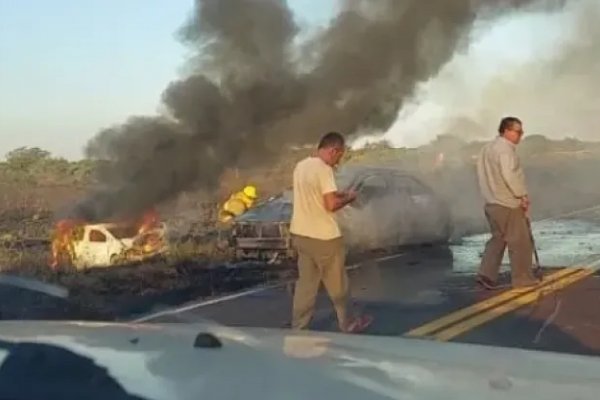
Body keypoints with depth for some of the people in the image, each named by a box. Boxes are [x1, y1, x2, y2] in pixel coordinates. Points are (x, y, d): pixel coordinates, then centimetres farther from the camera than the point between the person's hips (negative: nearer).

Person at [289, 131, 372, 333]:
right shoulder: (323, 169, -18)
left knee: (306, 282, 14)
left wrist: (337, 194, 16)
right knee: (337, 283, 8)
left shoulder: (301, 166, 9)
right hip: (323, 237, -8)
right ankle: (348, 323, 23)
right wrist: (348, 198, -4)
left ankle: (298, 327, 15)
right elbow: (331, 205, -22)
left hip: (300, 233, 8)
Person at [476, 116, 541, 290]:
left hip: (492, 202, 9)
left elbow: (483, 175, 17)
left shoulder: (487, 148, 14)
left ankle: (486, 274, 9)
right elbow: (509, 176, -25)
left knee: (497, 239, 16)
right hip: (508, 203, -9)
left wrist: (491, 194, 16)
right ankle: (522, 278, 9)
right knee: (520, 241, 2)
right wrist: (523, 195, -16)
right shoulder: (505, 149, -16)